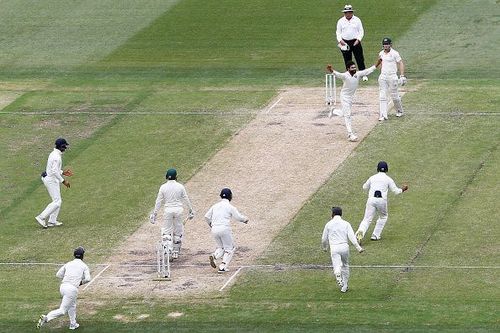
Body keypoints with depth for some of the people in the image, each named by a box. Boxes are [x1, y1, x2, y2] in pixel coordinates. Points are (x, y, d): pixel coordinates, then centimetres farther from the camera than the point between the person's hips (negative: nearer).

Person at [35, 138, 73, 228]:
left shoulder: (53, 154, 11)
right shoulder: (57, 157, -21)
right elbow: (54, 171, -26)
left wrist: (63, 172, 17)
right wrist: (63, 181, -21)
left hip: (49, 179, 10)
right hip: (51, 180, -10)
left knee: (58, 201, 15)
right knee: (57, 202, -9)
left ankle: (52, 221, 16)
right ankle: (41, 218, -11)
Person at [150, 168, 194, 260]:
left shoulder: (163, 187, -4)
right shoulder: (180, 186, -3)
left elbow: (158, 202, -1)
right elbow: (186, 199, 3)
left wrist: (154, 213, 6)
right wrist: (191, 210, 14)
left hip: (168, 210, -1)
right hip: (179, 209, 1)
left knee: (166, 232, 4)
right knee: (178, 232, 13)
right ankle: (176, 252, 18)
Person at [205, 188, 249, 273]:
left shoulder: (215, 206, 12)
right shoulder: (230, 207, -2)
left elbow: (207, 216, 11)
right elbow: (238, 217, -2)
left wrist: (211, 225, 29)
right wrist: (245, 219, 19)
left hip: (214, 229, 5)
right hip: (224, 228, -5)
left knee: (221, 247, 22)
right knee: (229, 248, 9)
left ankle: (214, 256, -9)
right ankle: (223, 266, -7)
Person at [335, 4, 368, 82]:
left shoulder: (357, 20, 3)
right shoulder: (340, 21, 5)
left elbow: (361, 31, 4)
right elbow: (338, 32, 8)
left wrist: (358, 40, -11)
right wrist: (340, 40, -10)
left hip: (355, 42, -1)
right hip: (345, 43, 1)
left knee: (360, 59, -4)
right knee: (347, 60, 5)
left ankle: (364, 75, 0)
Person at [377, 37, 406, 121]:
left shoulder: (394, 53, -7)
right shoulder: (381, 54, 10)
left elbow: (401, 63, -7)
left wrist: (402, 75, -15)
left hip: (392, 76, -5)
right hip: (383, 77, 5)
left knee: (395, 96, 4)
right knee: (383, 96, -3)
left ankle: (399, 111, 27)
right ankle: (383, 115, -5)